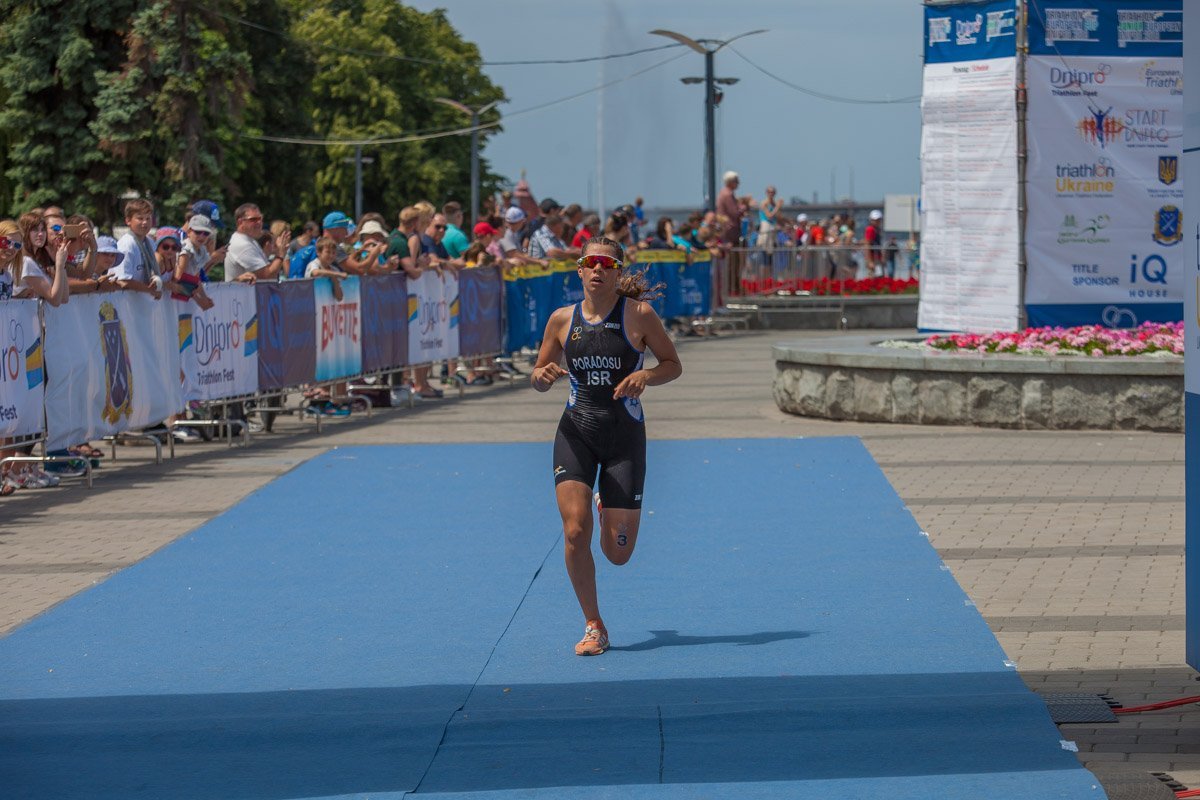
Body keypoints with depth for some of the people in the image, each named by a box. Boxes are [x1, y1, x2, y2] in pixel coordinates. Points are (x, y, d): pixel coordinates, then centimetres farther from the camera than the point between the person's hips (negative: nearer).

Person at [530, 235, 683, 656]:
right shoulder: (562, 319, 1)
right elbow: (540, 379, 11)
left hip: (624, 435, -1)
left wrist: (644, 376, -18)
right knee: (575, 531, -16)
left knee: (617, 553, 0)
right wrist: (542, 376, -13)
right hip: (576, 432, 1)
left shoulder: (640, 315, -6)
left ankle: (610, 507, 39)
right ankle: (593, 627, 2)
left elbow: (674, 364, 3)